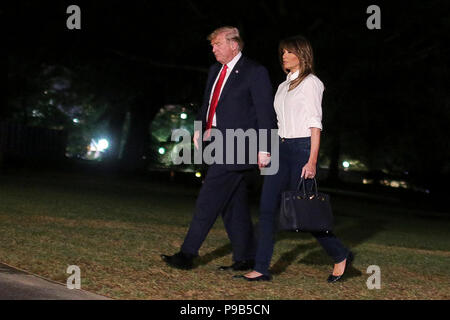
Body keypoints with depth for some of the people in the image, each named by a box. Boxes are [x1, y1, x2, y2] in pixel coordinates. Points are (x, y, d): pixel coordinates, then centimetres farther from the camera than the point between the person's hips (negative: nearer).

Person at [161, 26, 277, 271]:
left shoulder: (255, 72, -6)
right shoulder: (215, 70, 17)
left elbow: (266, 112, -9)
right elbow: (207, 104, 22)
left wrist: (264, 149, -14)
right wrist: (199, 127, 3)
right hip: (219, 145, 8)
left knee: (209, 199, -10)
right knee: (233, 204, 11)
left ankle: (187, 255, -7)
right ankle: (245, 258, 18)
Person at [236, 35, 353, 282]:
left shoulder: (311, 83, -4)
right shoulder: (284, 86, 18)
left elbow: (315, 124, -11)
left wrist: (312, 161, -18)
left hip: (302, 148, -7)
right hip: (281, 149, 8)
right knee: (267, 209, -1)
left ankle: (340, 256, 16)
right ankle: (261, 269, 1)